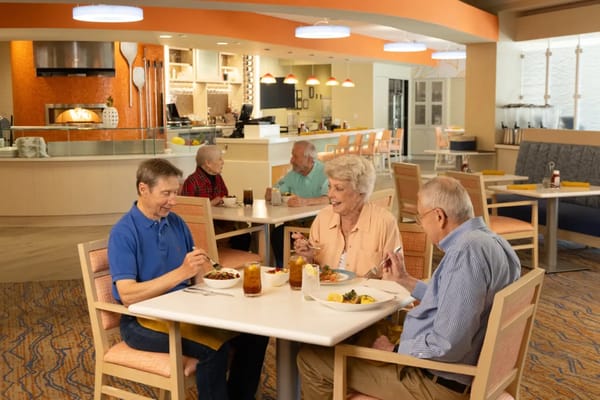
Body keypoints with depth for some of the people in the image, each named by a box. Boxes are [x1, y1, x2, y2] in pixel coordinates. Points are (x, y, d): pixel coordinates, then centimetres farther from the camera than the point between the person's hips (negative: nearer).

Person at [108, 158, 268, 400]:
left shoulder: (176, 223, 7)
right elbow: (127, 295, -23)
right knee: (214, 347, -29)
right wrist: (181, 273, -29)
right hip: (144, 319, -7)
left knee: (254, 334, -6)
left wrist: (206, 269, -11)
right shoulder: (123, 233, -14)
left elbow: (194, 273, 13)